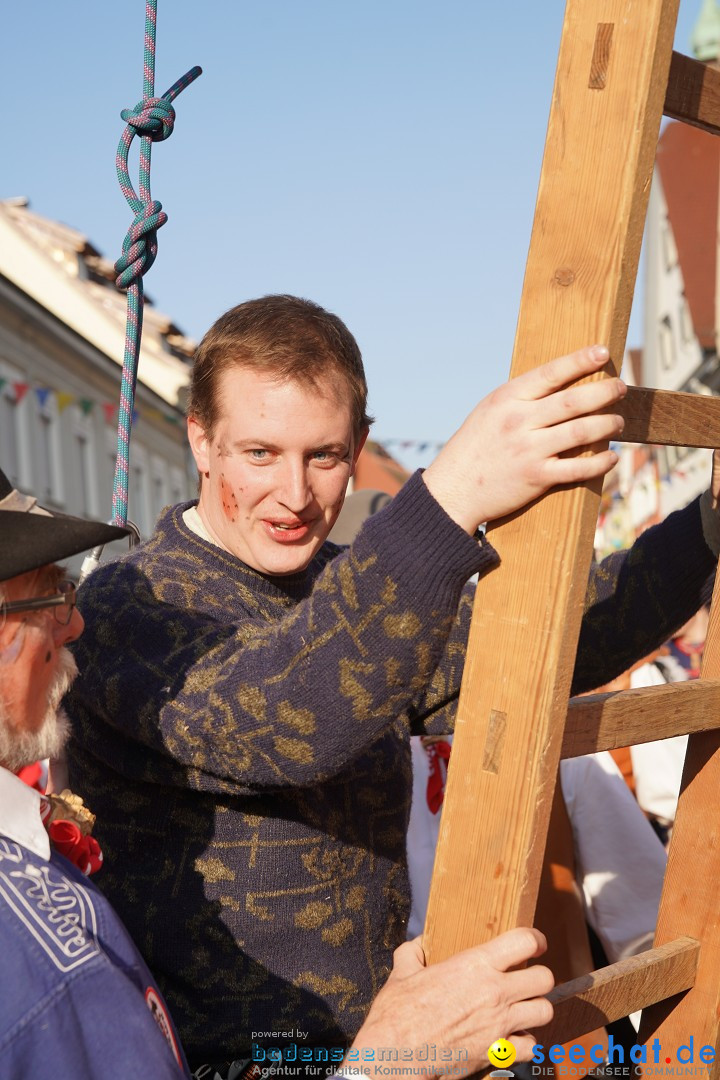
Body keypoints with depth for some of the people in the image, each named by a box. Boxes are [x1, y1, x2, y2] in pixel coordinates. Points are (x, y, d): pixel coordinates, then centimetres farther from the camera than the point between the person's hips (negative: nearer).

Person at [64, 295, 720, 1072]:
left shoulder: (355, 598, 8)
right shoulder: (129, 607, -15)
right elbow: (270, 725, -33)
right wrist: (449, 497, -43)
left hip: (370, 1038, 5)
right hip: (213, 1056, -5)